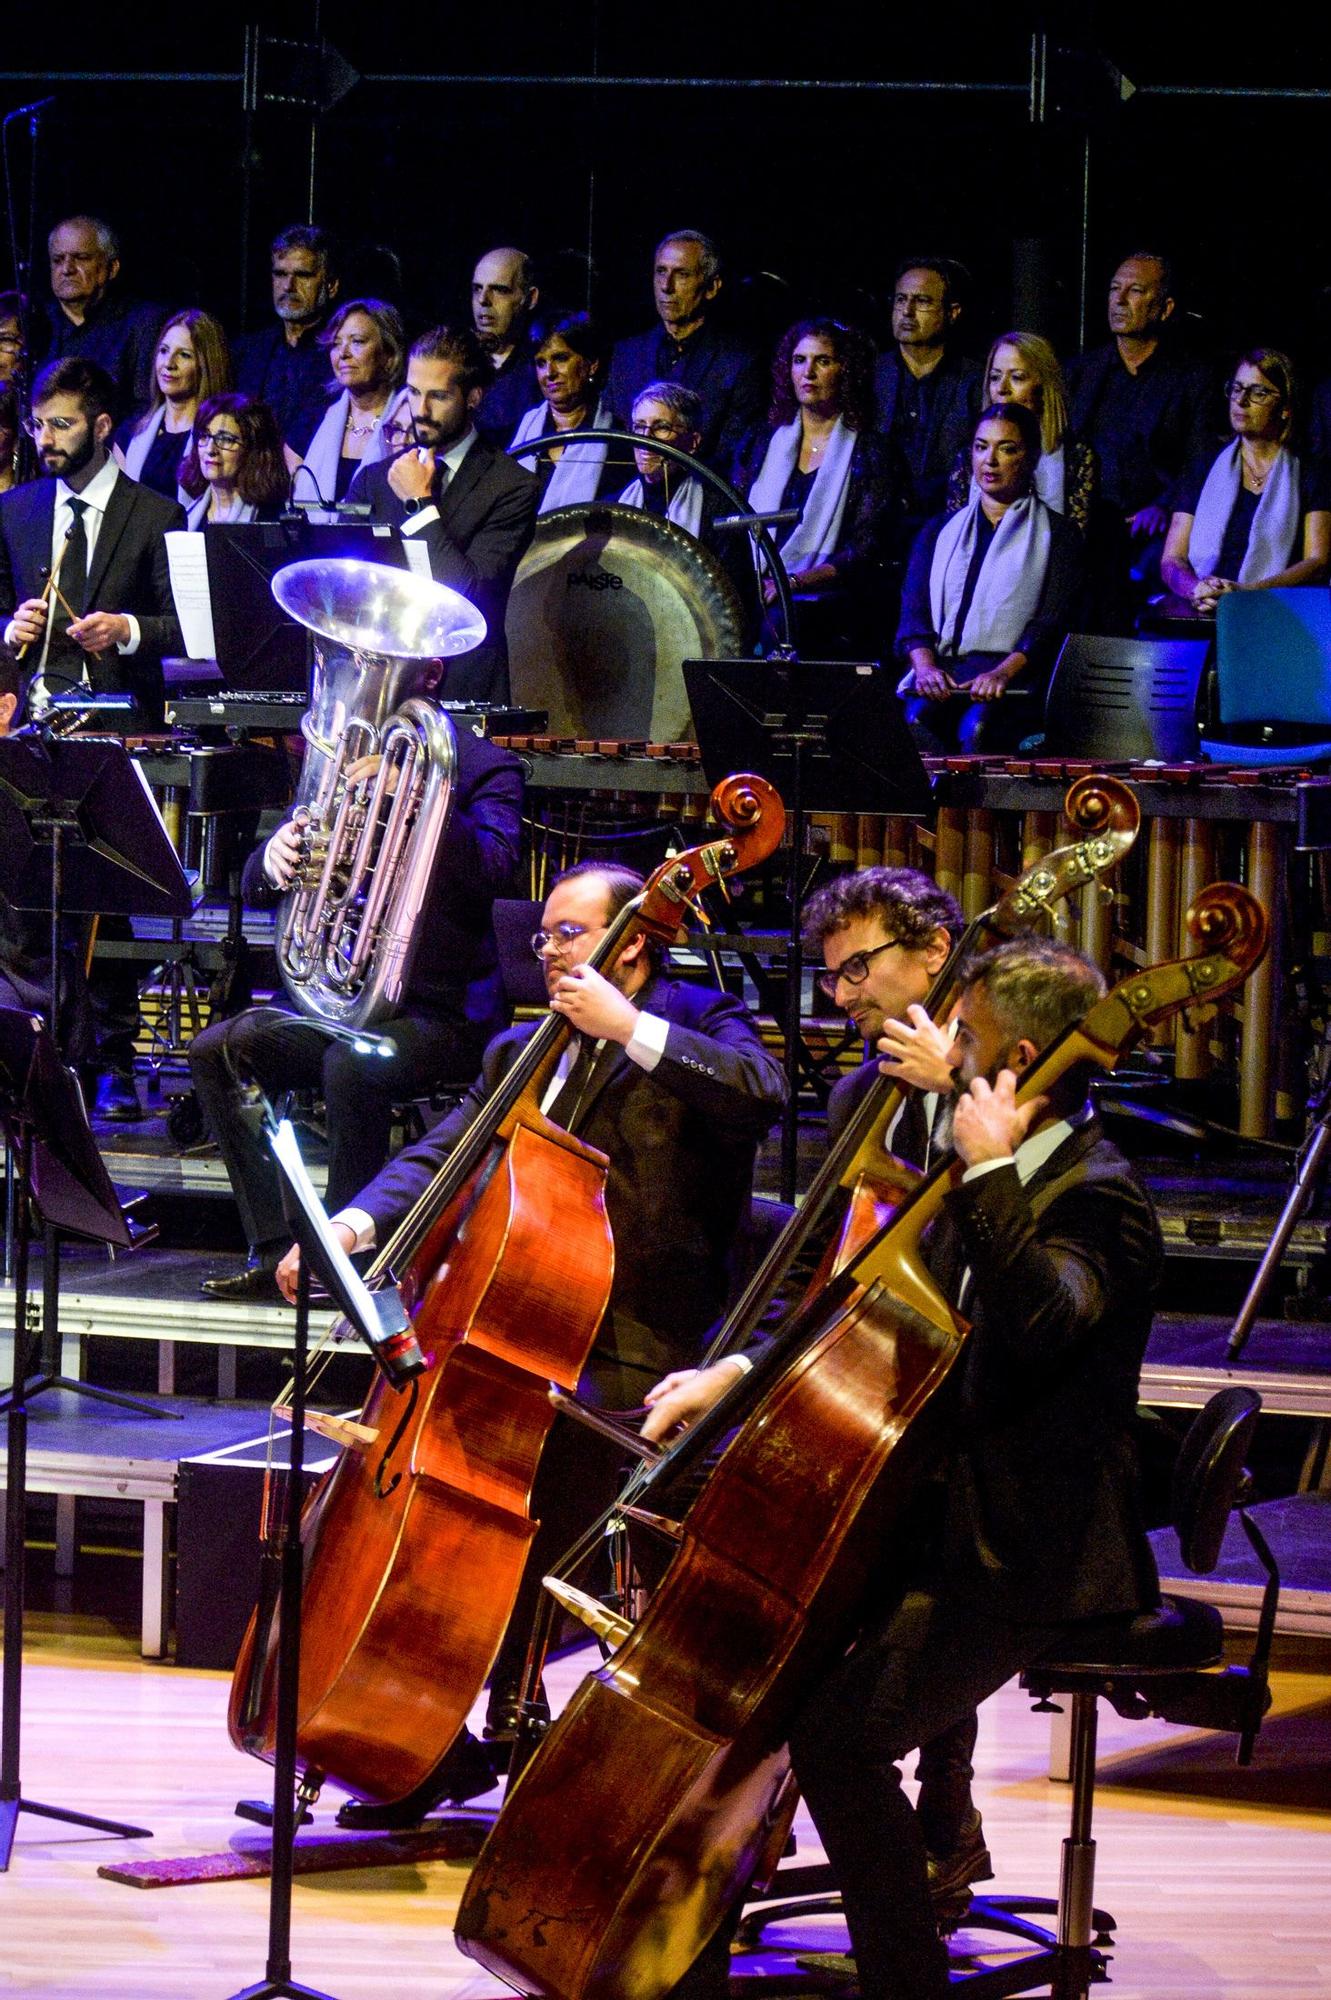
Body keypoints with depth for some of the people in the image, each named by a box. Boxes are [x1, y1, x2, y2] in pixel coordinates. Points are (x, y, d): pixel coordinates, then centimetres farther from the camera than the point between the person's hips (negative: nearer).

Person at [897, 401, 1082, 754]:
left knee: (976, 724, -38)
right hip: (942, 670, 3)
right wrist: (925, 665, -10)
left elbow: (1052, 623, 0)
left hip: (1017, 675, -2)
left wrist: (1004, 672, -19)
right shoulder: (939, 532, 26)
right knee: (917, 718, -35)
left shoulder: (1057, 535, 14)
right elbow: (914, 613, 13)